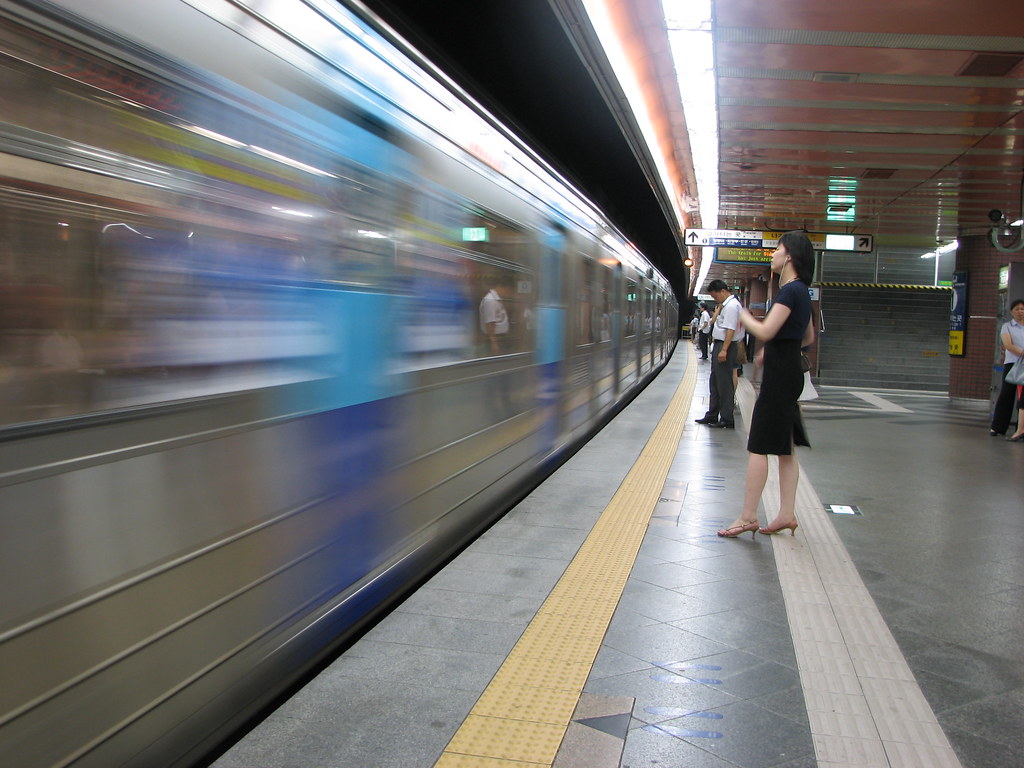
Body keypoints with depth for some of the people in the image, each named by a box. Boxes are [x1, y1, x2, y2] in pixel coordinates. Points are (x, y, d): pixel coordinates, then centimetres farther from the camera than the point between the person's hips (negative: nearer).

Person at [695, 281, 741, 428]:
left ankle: (727, 420, 1)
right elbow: (714, 321, 23)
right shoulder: (725, 304, 15)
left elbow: (730, 329, -23)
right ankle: (712, 415, 26)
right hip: (718, 344, 10)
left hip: (725, 346, -10)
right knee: (714, 382, 16)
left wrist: (724, 350, -25)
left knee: (724, 384, -5)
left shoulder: (731, 306, -16)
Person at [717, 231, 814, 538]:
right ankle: (787, 515, 15)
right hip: (790, 372, 10)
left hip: (779, 375, -10)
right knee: (784, 449, 11)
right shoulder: (801, 291, 15)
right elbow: (808, 337, 24)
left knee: (758, 447, -7)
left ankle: (748, 517, -3)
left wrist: (745, 317, -6)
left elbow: (765, 332, -24)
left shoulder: (791, 291, -16)